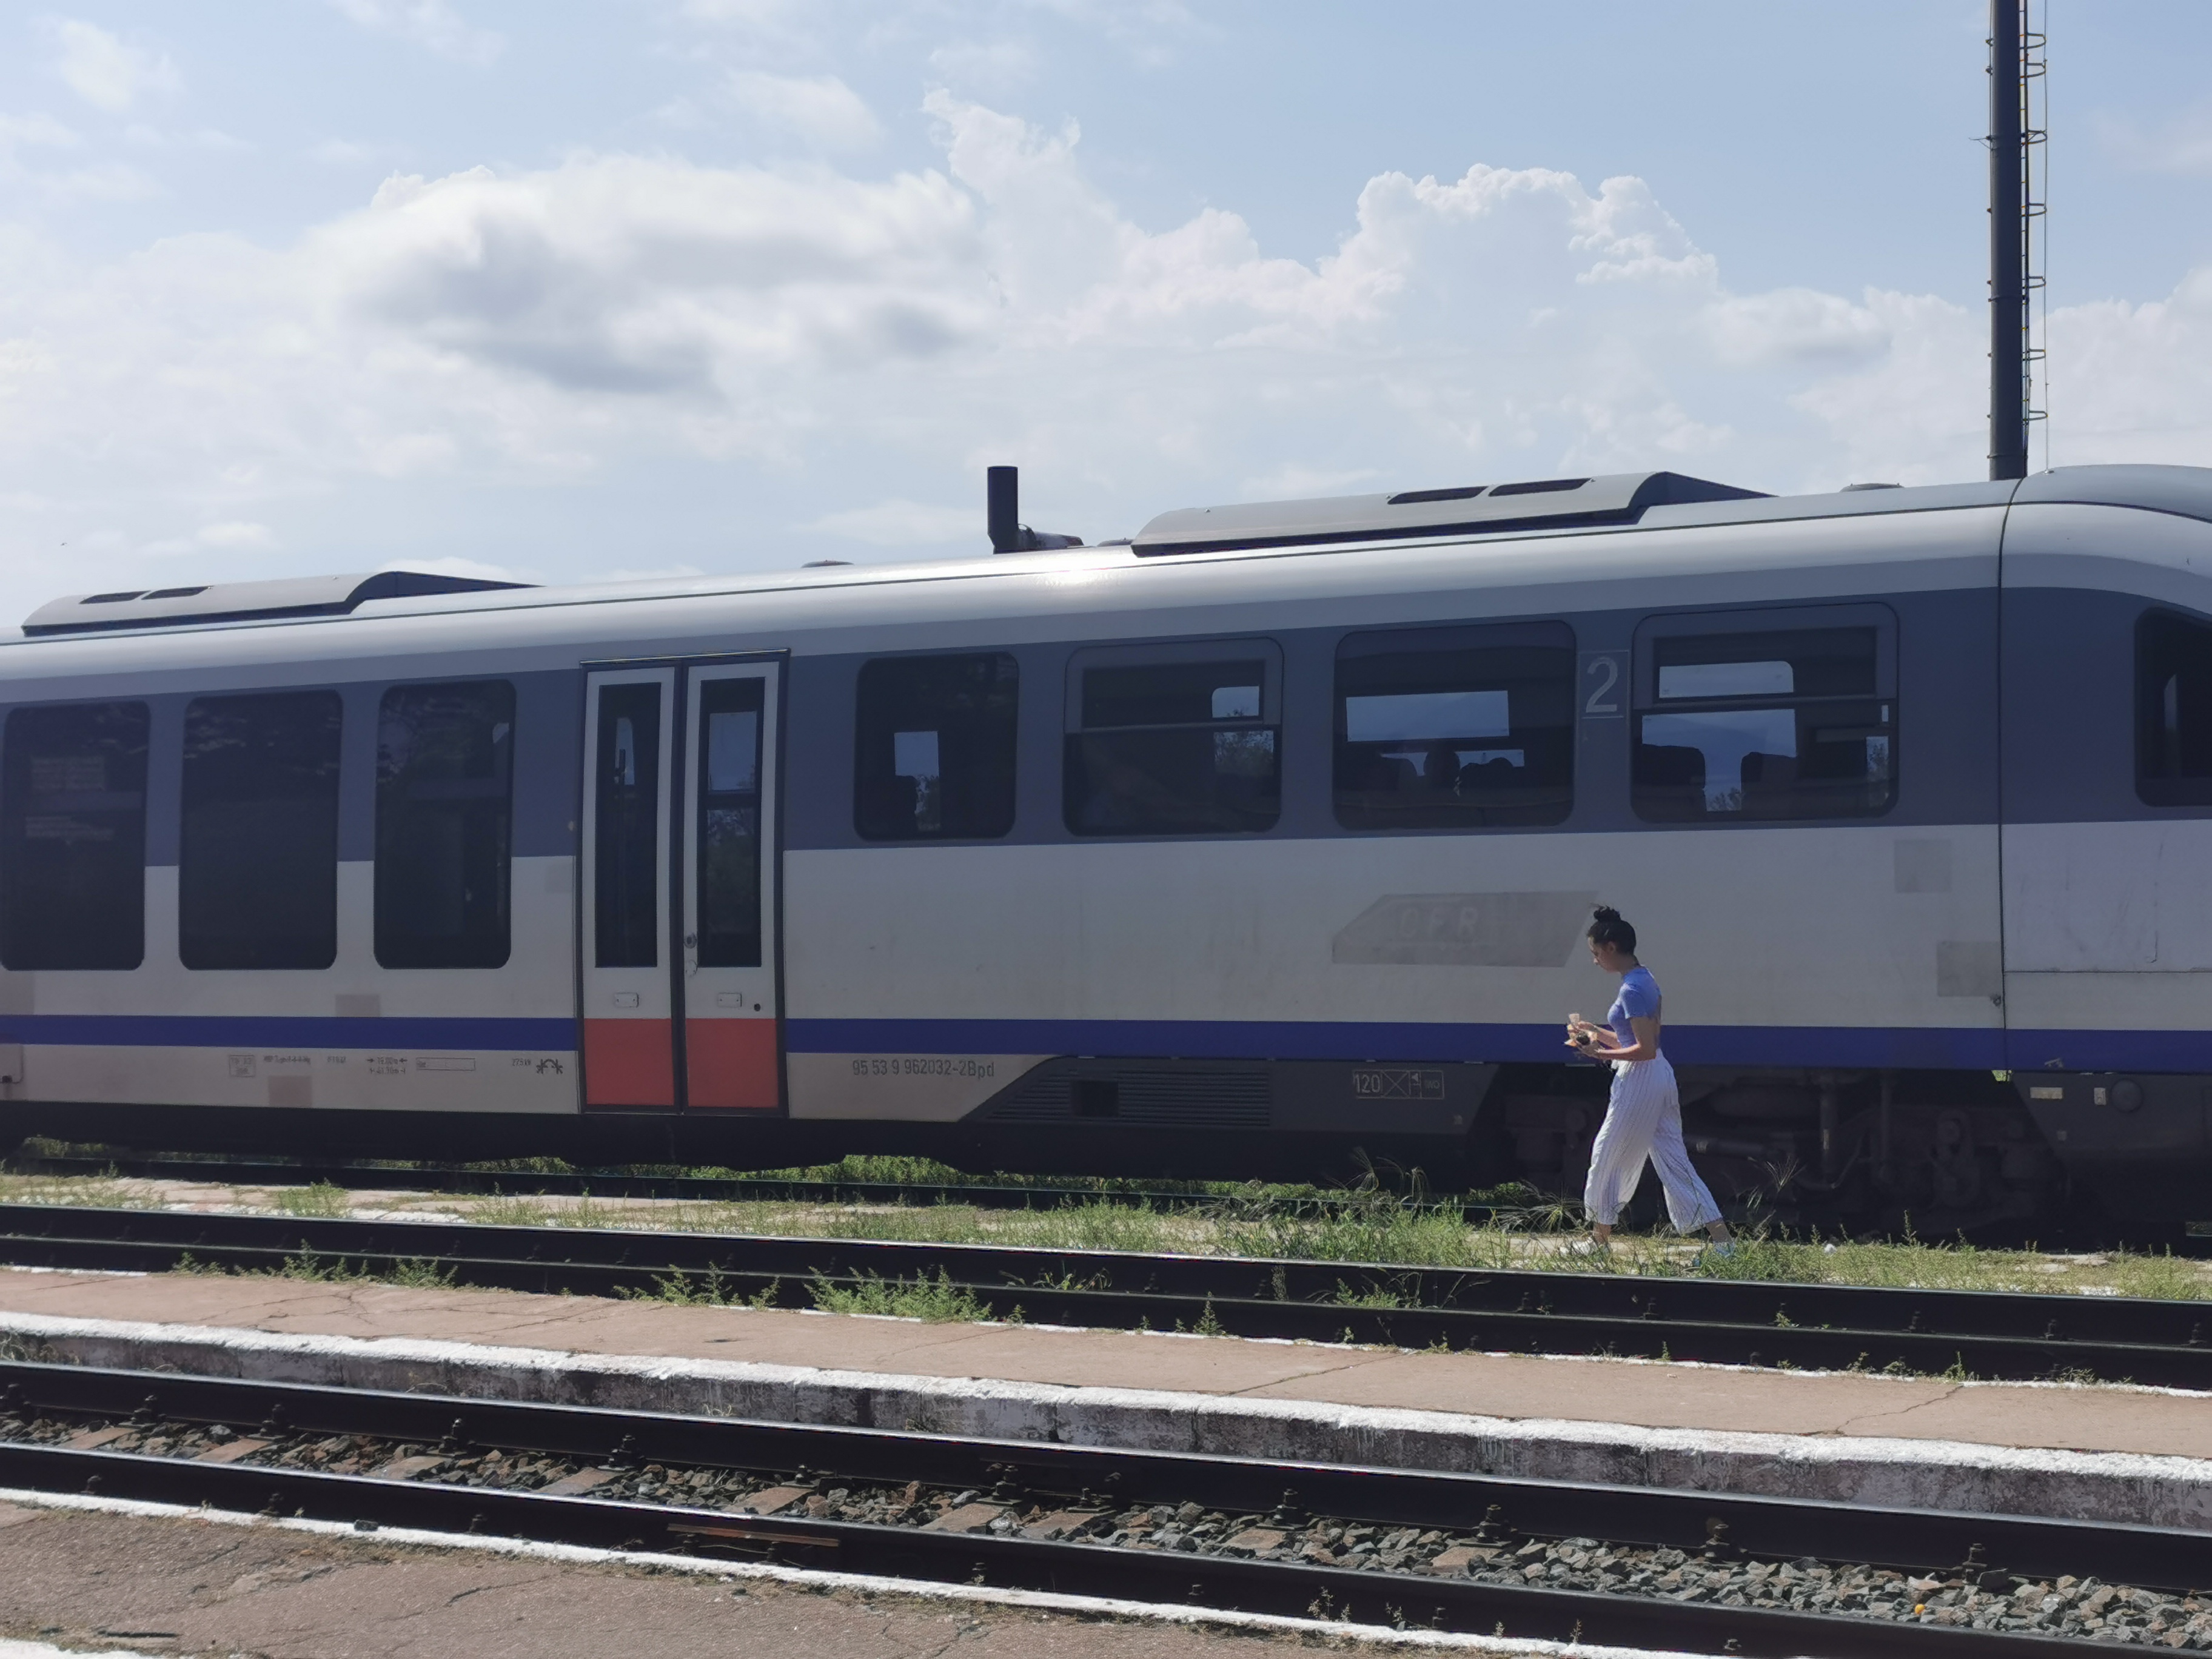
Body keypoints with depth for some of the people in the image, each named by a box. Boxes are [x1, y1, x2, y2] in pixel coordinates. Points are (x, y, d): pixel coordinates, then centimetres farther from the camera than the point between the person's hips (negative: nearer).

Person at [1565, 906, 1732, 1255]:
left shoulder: (1632, 990, -18)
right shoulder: (1646, 979, 12)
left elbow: (1646, 1049, -23)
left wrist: (1601, 1053, -17)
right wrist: (1597, 1032, 16)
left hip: (1638, 1080, -10)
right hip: (1660, 1077, 10)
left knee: (1607, 1158, 6)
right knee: (1674, 1161, 8)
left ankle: (1600, 1240, 18)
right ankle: (1722, 1239, 3)